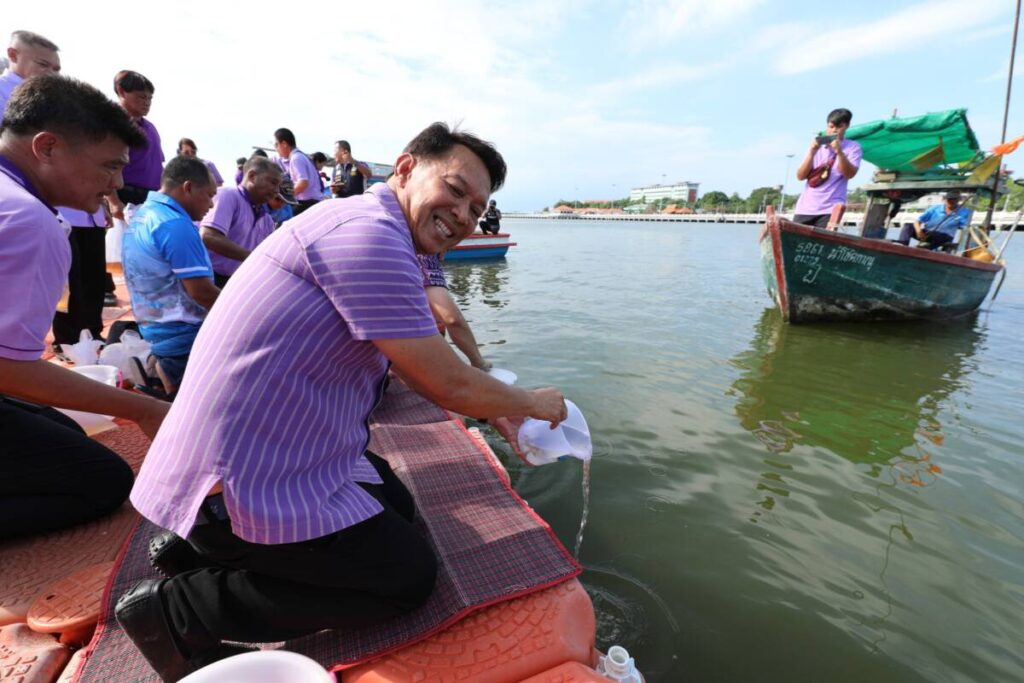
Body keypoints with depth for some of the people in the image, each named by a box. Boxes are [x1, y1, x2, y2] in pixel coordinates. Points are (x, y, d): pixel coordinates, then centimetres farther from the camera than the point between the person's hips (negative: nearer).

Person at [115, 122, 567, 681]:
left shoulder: (378, 239, 11)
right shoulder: (368, 232, -22)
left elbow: (421, 369, 18)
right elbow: (449, 386, -21)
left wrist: (500, 419, 20)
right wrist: (535, 404, -2)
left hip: (270, 448, 10)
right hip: (240, 480, -10)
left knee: (398, 509, 20)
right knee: (409, 575, 0)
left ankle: (205, 545, 17)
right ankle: (180, 610, 3)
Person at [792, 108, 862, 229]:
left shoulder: (853, 148, 8)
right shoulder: (817, 146, 15)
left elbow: (849, 174, -9)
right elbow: (800, 176, 5)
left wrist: (839, 152, -19)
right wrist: (812, 152, -7)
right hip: (805, 208, 3)